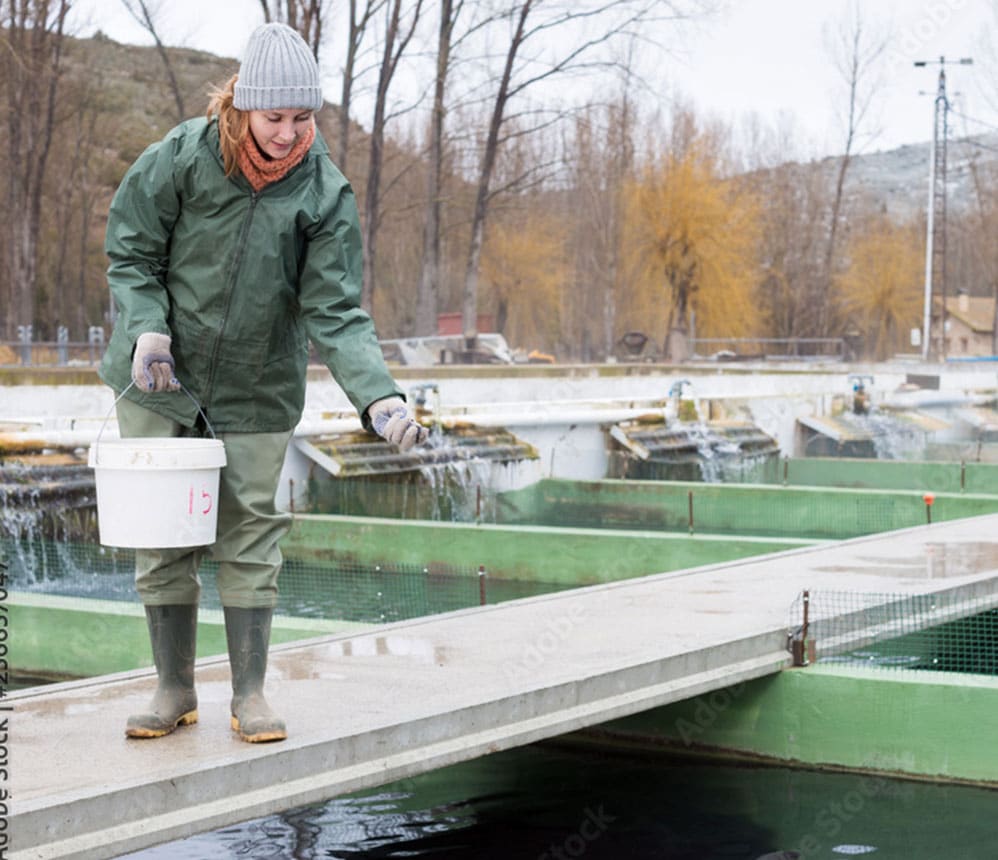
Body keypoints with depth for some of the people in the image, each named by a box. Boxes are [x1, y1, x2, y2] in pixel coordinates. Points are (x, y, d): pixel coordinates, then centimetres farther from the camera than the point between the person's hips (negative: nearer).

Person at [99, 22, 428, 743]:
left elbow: (335, 312, -14)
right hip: (159, 383, 0)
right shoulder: (183, 156, -12)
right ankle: (175, 690, 17)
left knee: (251, 536, 3)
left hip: (257, 390, 0)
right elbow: (129, 248, 0)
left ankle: (251, 693, 15)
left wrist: (379, 396, -28)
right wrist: (146, 326, -17)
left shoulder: (325, 194, -11)